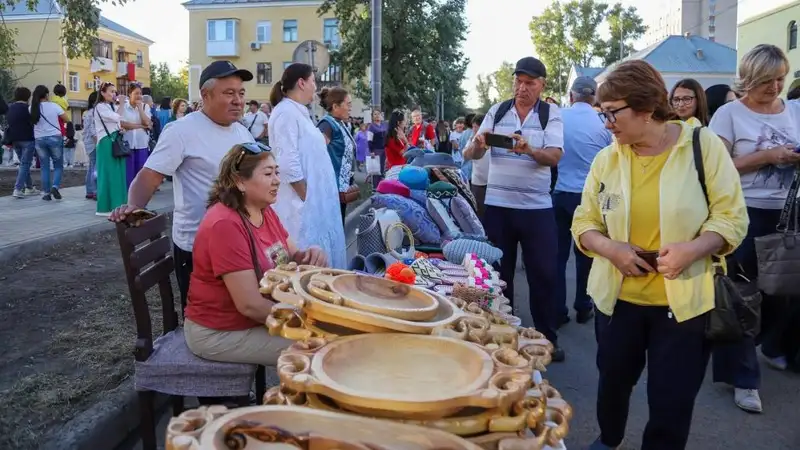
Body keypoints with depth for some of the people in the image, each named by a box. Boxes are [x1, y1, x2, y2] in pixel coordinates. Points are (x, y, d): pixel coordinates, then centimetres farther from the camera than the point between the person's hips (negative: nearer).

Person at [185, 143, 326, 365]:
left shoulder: (265, 211, 2)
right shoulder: (225, 224, -26)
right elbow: (250, 305, -27)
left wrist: (310, 255, -16)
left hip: (259, 317, 9)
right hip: (218, 332, -8)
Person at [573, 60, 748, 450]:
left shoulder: (703, 145, -9)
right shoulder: (607, 158, -1)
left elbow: (732, 217, -8)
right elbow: (584, 222, 2)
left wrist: (692, 248, -25)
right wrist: (610, 248, -18)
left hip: (684, 300, -3)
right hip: (617, 297, 3)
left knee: (672, 402, 5)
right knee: (613, 380, 21)